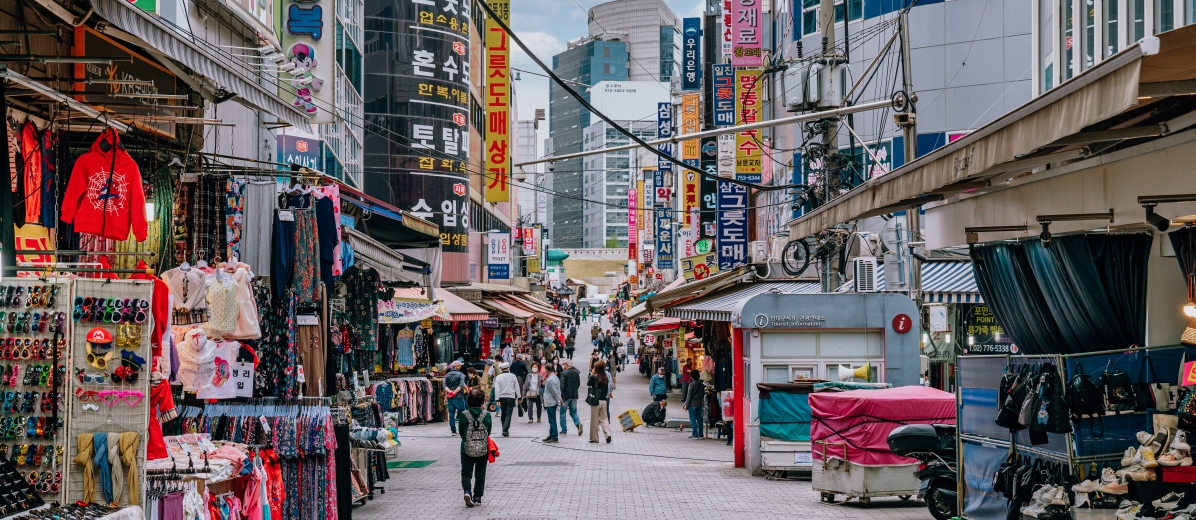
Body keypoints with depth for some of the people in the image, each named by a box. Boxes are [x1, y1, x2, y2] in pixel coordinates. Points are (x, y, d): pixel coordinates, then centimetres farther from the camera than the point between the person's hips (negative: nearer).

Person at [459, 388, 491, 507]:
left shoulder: (463, 415, -10)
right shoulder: (487, 415, -8)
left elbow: (461, 432, 1)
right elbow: (488, 432, 3)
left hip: (467, 449, -1)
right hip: (483, 450, 1)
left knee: (466, 473, 7)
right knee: (480, 474, 14)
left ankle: (467, 491, -18)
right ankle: (477, 497, 16)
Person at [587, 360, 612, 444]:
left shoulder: (593, 377, -13)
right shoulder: (605, 378, 3)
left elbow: (588, 385, 3)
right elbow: (607, 390, 9)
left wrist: (591, 374, 3)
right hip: (604, 401, 5)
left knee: (594, 420, 5)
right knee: (604, 419, 10)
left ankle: (594, 438, 11)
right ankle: (608, 434, -7)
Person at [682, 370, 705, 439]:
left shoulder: (691, 385, -12)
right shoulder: (702, 385, 6)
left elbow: (689, 396, -11)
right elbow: (703, 394, 12)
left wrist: (686, 405, -6)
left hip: (692, 405, -6)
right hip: (699, 404, 6)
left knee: (693, 420, -1)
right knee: (699, 419, 10)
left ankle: (695, 434, -4)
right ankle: (700, 434, 12)